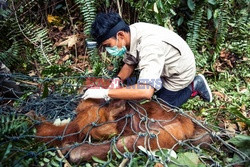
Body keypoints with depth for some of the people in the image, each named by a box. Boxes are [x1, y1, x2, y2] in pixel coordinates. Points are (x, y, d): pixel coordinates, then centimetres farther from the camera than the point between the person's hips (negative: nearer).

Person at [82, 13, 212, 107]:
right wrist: (117, 80, -20)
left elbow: (146, 92, -51)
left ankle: (194, 86, 14)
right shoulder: (130, 33, -16)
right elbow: (130, 63, -1)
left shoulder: (149, 45, -42)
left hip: (180, 73, -7)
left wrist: (105, 92, -46)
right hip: (168, 67, 7)